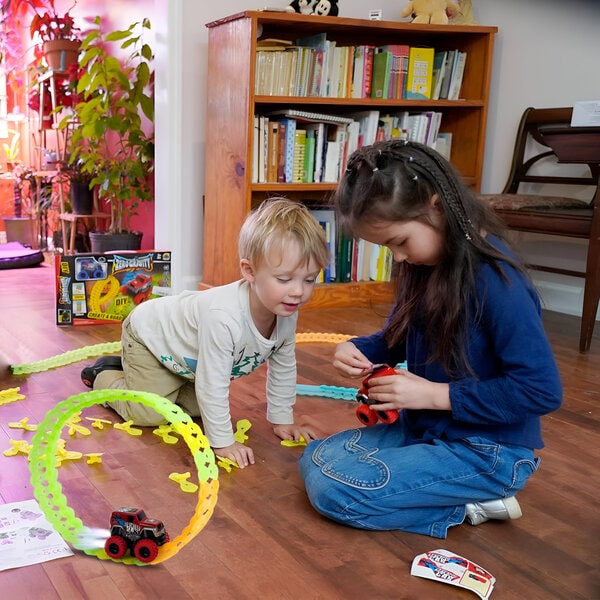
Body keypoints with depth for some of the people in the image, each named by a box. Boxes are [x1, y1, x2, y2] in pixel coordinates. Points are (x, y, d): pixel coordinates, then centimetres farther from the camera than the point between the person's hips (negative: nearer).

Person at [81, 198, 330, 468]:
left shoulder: (287, 314, -22)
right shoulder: (223, 316, -47)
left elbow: (283, 369, -5)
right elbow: (212, 384, -39)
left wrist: (282, 420, -1)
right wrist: (222, 441, -32)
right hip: (148, 334, -7)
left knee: (195, 408, 15)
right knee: (148, 414, -11)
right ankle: (105, 375, 17)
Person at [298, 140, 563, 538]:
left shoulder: (494, 278, -26)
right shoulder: (424, 263, -1)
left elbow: (543, 390, -26)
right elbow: (400, 339, 15)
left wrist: (435, 394, -24)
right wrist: (358, 349, -8)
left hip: (488, 454, -9)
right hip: (423, 428, 9)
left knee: (332, 490, -17)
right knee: (314, 460, 6)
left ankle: (470, 505, -2)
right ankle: (460, 492, 7)